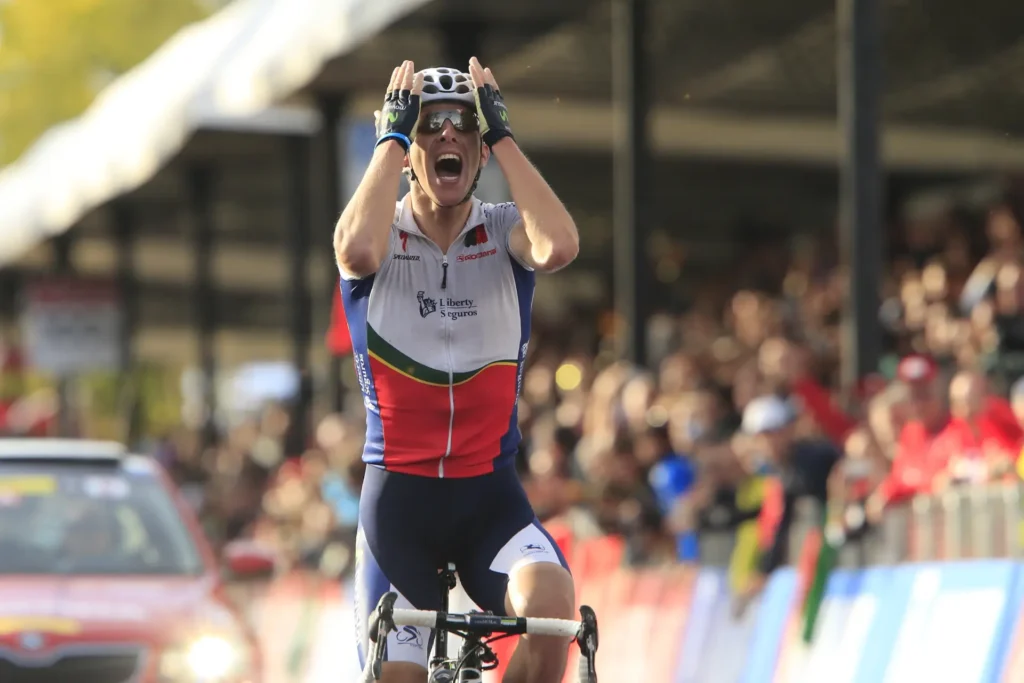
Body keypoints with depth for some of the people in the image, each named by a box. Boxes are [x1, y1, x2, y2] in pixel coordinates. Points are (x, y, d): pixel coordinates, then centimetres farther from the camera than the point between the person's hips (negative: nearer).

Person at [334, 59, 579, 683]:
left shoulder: (506, 233, 1)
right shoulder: (381, 235, -2)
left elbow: (559, 247, -24)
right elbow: (358, 250, -28)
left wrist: (502, 135, -16)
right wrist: (392, 136, -17)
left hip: (489, 494, 0)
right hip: (398, 494, 0)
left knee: (552, 606, -31)